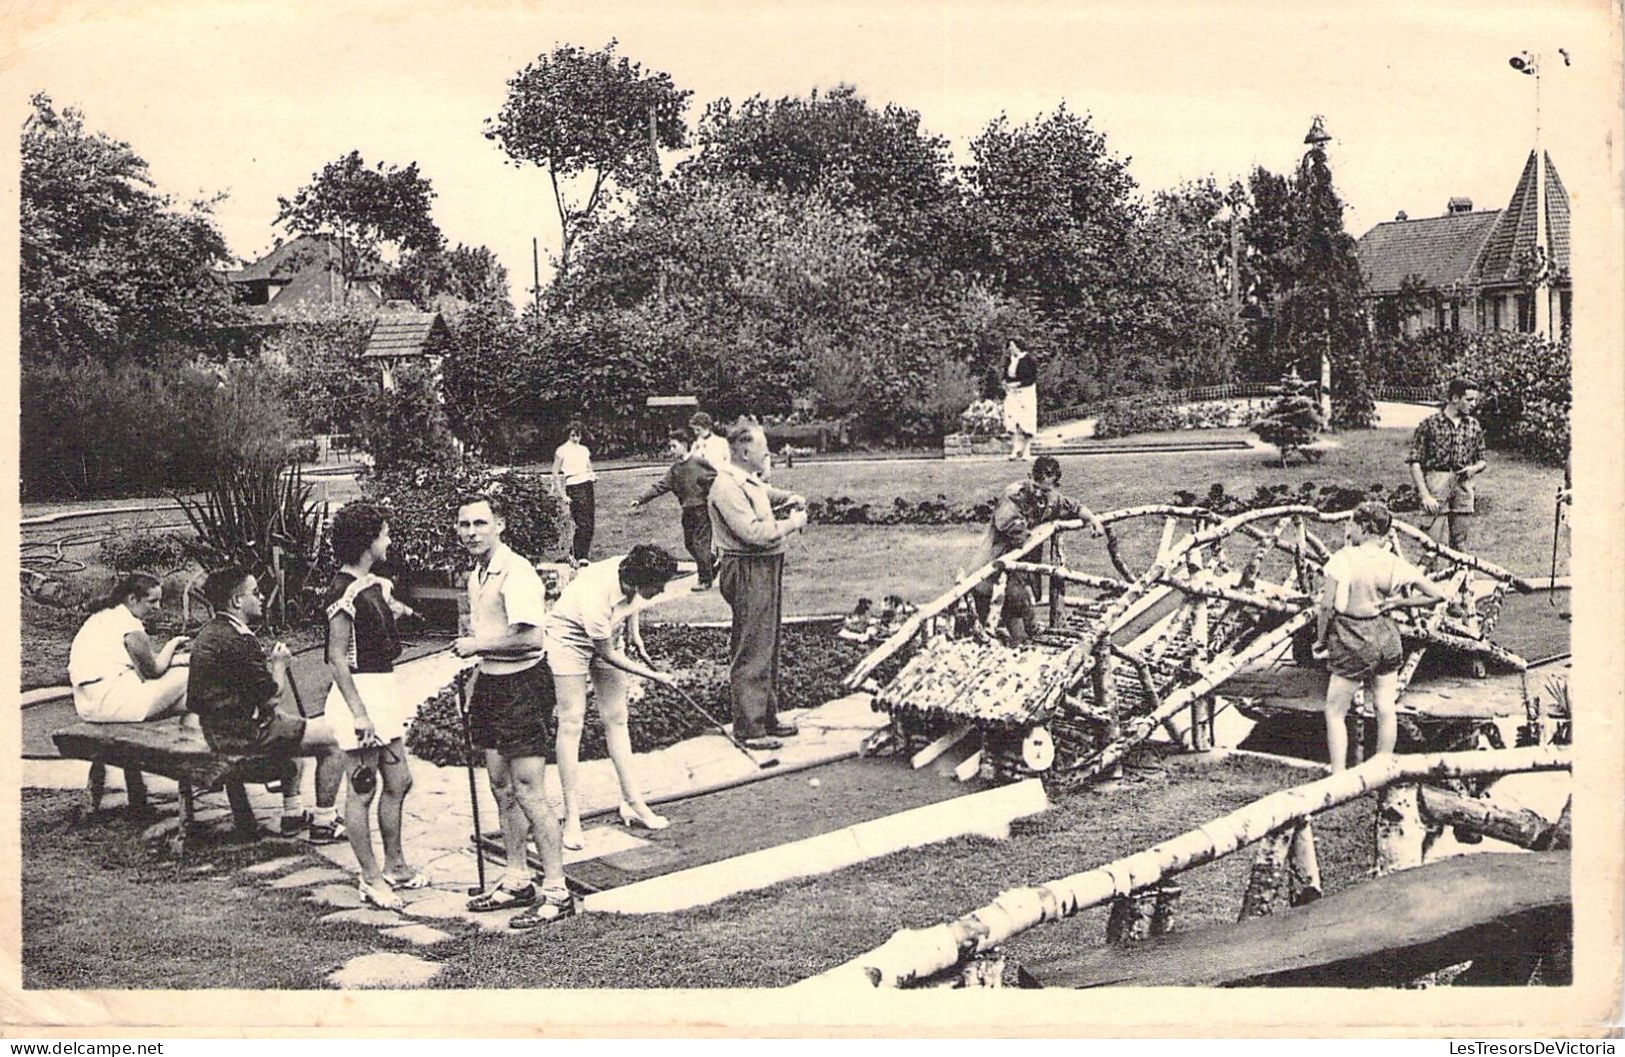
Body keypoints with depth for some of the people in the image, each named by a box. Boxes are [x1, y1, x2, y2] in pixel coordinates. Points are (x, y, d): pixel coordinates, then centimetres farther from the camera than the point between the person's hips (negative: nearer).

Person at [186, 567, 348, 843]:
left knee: (292, 726, 35)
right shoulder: (239, 642, -22)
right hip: (244, 734, -10)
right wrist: (279, 663, -1)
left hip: (218, 728, 11)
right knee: (333, 739, -3)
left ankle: (292, 815, 35)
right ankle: (323, 825, 4)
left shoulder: (209, 633, 9)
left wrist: (271, 663, 9)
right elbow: (273, 695, -18)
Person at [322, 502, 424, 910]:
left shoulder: (375, 585, 12)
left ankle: (395, 867, 27)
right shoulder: (345, 592, -16)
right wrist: (358, 712, -23)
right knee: (363, 790, -1)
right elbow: (337, 657, -19)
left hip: (383, 689, 10)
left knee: (398, 781, 15)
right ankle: (371, 879, 6)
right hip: (360, 691, -10)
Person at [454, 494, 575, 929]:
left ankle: (557, 890, -2)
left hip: (522, 685, -10)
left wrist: (479, 645, -16)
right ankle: (516, 881, 24)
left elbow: (530, 637, -27)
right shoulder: (476, 575, 13)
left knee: (527, 791, -8)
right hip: (489, 682, 10)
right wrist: (471, 642, 9)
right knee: (502, 788, 14)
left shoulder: (515, 572, -17)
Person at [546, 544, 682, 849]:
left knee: (616, 719, 6)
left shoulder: (631, 572, -22)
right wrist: (653, 675, -16)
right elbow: (609, 655, -25)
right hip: (569, 639, -7)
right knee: (571, 722, -8)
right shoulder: (595, 599, -39)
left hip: (609, 635, 7)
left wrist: (634, 632, 6)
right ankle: (572, 818, -4)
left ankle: (632, 803, 12)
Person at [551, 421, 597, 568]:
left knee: (590, 524, 0)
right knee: (583, 524, -14)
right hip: (573, 488, -6)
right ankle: (578, 556, -7)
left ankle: (582, 555, 10)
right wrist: (562, 495, -7)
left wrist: (593, 476, 5)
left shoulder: (584, 450, 16)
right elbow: (555, 475, -1)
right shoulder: (562, 451, 0)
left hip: (587, 486, 6)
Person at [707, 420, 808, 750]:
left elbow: (769, 493, 37)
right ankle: (748, 728, -1)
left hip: (767, 569, 11)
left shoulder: (751, 482, 15)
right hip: (748, 572, -11)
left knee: (768, 647, 18)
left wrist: (791, 499, 15)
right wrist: (792, 523, -13)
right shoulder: (727, 487, -17)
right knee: (751, 652, -6)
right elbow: (753, 532, -25)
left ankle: (767, 718, 29)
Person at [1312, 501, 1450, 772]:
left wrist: (1320, 641, -3)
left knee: (1334, 711, 7)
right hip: (1386, 638, 5)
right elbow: (1436, 595, 1)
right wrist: (1396, 602, 4)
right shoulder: (1394, 564, -3)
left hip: (1352, 642, -5)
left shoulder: (1343, 559, -15)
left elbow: (1326, 605, -16)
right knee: (1386, 710, 13)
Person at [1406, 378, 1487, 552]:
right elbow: (1415, 463, -6)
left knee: (1461, 545, 7)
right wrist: (1425, 495, -13)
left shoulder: (1473, 425, 12)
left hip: (1463, 486, 5)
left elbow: (1482, 460, 21)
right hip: (1436, 484, -5)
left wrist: (1474, 468, -4)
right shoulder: (1430, 423, -3)